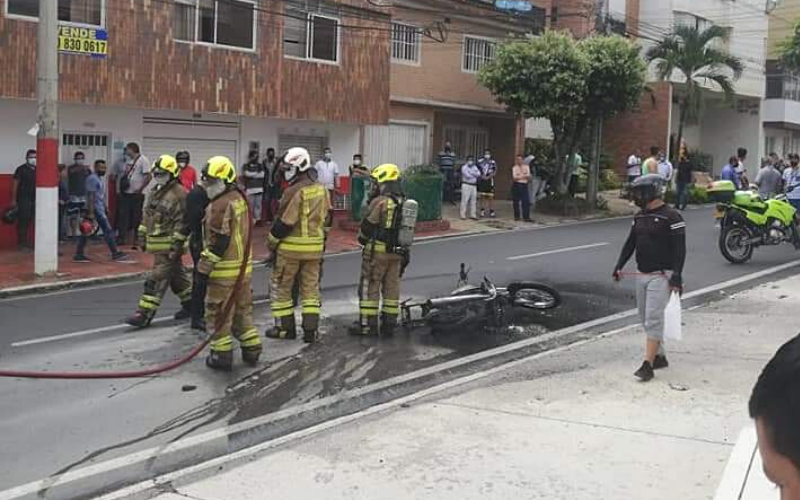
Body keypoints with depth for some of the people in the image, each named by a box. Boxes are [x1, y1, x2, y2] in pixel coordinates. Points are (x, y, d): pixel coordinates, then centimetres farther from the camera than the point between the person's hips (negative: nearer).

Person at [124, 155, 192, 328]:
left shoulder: (179, 194, -15)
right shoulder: (155, 192, 14)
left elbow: (181, 222, -19)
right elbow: (147, 215, 22)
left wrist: (177, 245, -21)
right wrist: (143, 235, 19)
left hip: (169, 244, -9)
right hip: (156, 242, 9)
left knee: (157, 279, -10)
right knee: (176, 274, 19)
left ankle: (144, 314, -9)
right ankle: (190, 304, 32)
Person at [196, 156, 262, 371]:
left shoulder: (220, 205, -19)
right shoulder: (240, 199, 10)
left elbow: (218, 242, -21)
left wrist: (204, 268, -17)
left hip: (225, 269, -9)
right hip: (244, 265, 9)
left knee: (218, 312, 2)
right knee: (242, 308, 18)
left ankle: (222, 354, 7)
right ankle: (251, 349, 22)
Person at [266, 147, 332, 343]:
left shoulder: (294, 191, -18)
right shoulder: (322, 191, 6)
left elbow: (284, 223, -17)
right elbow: (326, 219, 13)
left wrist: (272, 243, -4)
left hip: (291, 248, -6)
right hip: (315, 248, 7)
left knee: (280, 287, 9)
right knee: (311, 288, 12)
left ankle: (285, 327, 15)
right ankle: (311, 330, 10)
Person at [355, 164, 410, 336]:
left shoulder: (380, 201, -15)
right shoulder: (404, 203, 9)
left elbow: (367, 225, -12)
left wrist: (362, 239, 8)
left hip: (378, 251, -7)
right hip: (397, 252, 7)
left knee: (369, 288, 0)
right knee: (392, 287, 11)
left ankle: (368, 325, 2)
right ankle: (389, 325, 15)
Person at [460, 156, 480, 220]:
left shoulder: (475, 167, 14)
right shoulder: (464, 167, -4)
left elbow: (478, 174, -2)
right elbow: (468, 176, -16)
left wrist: (471, 172, -12)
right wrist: (475, 175, -2)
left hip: (474, 186, 6)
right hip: (466, 185, -6)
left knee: (473, 200, 6)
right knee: (465, 200, -7)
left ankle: (473, 215, 11)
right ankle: (463, 215, -4)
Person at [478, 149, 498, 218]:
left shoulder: (493, 162, 1)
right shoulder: (480, 162, 7)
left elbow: (494, 172, -4)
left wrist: (488, 177, -15)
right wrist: (481, 176, -9)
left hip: (489, 181, -2)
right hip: (481, 181, 2)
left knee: (491, 197, -2)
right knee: (482, 196, 4)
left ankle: (492, 211, 4)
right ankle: (482, 211, 12)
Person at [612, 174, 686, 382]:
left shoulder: (671, 217, -11)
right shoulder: (640, 217, 12)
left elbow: (679, 248, -14)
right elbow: (630, 243, 16)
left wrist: (677, 277, -19)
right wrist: (619, 266, 7)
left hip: (661, 276, -8)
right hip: (642, 276, 8)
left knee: (653, 319, -12)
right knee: (646, 319, 13)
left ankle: (648, 365, -12)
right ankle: (659, 356, 27)